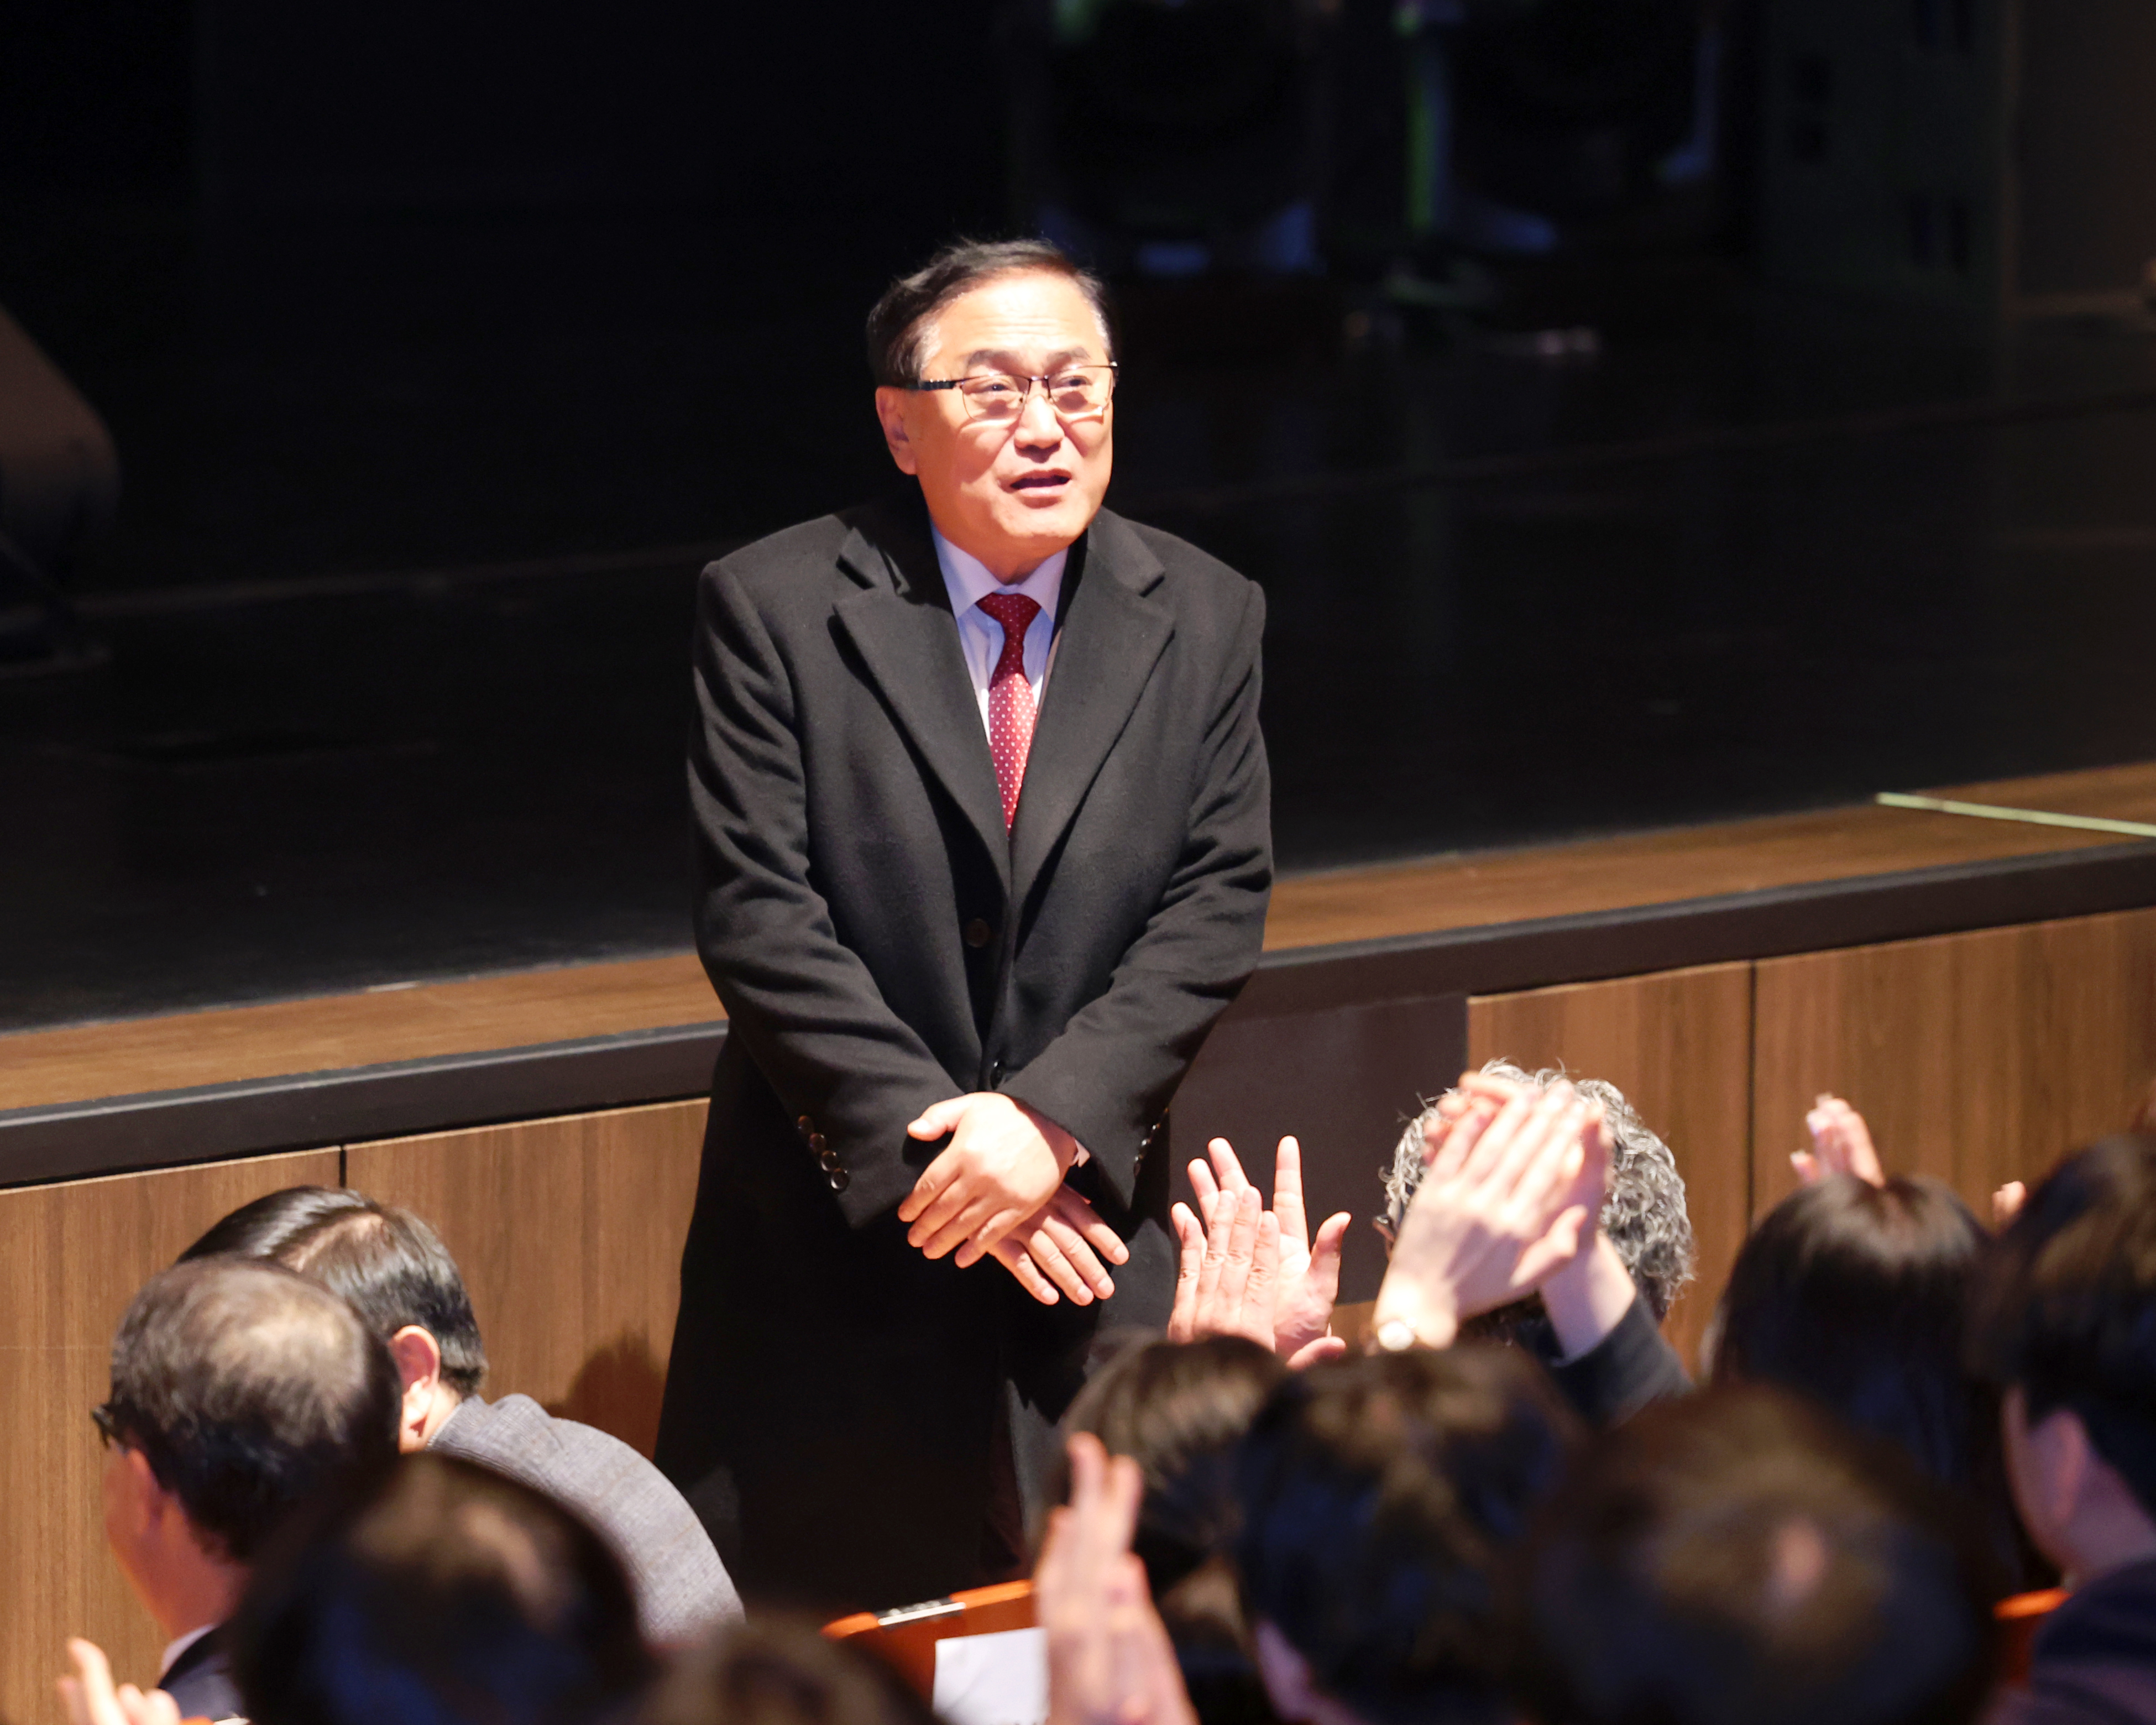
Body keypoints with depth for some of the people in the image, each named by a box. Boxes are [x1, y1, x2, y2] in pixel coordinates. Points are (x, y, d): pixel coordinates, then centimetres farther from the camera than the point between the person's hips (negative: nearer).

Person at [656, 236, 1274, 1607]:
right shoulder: (773, 609, -4)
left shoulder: (1204, 620, 5)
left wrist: (1051, 1121, -15)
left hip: (1090, 1240, 2)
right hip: (833, 1238, -2)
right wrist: (928, 1147, -17)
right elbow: (758, 917, -10)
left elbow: (1218, 906, -1)